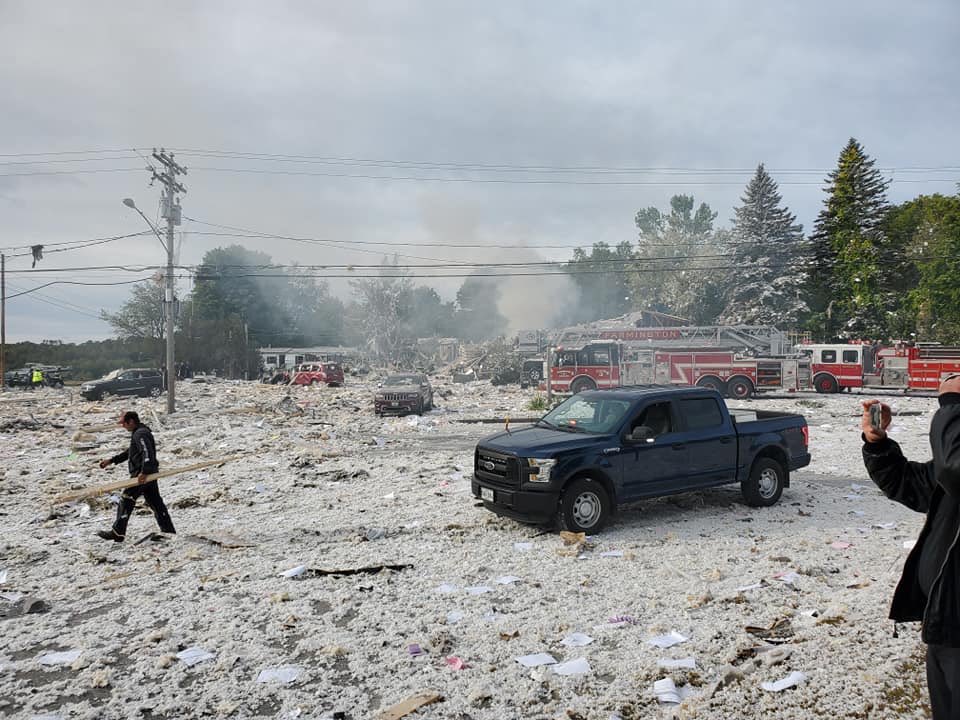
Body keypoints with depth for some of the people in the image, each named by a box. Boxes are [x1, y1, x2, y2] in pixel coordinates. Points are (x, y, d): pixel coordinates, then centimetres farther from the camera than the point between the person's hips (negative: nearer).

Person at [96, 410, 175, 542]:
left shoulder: (140, 434, -15)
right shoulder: (138, 433, 19)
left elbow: (147, 453, -29)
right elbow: (129, 452, 30)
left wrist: (144, 472, -38)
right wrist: (112, 460, 29)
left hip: (142, 475, -10)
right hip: (150, 474, 10)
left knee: (126, 500, -2)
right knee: (155, 502, 12)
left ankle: (117, 533, 3)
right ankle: (169, 531, 14)